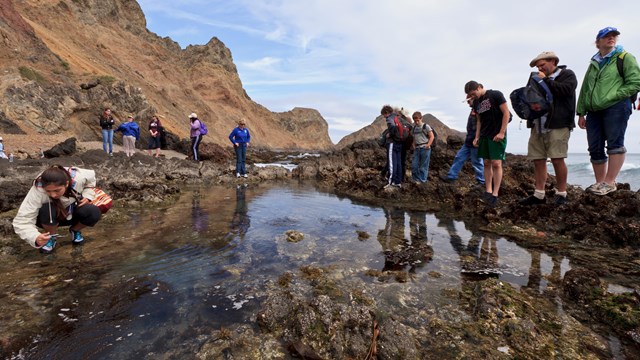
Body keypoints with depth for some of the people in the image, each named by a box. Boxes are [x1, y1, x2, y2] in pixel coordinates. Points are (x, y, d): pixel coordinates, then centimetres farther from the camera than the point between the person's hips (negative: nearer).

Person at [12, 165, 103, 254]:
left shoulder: (77, 177, -32)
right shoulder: (37, 191, -35)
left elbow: (91, 177, -6)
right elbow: (22, 221, -35)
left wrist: (87, 196, -18)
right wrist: (35, 237, -54)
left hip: (72, 213, 1)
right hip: (51, 217, -1)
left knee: (94, 213, -29)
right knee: (47, 210, -36)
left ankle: (75, 230, 4)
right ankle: (51, 237, -5)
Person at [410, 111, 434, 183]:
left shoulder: (426, 126, -4)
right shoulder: (414, 128, 12)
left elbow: (432, 136, -4)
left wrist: (428, 145, -14)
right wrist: (414, 145, 8)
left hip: (424, 149, -5)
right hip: (417, 149, 5)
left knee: (424, 165, 0)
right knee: (414, 165, 2)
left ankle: (422, 180, 8)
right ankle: (416, 179, 14)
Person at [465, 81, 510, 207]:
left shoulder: (495, 95, -6)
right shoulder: (476, 102, 11)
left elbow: (506, 113, -8)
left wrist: (501, 132, -14)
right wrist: (477, 137, 6)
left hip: (497, 135, -6)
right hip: (484, 136, 6)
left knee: (496, 163, -10)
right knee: (486, 163, 4)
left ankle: (495, 194, -7)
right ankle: (488, 192, 9)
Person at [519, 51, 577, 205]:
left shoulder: (567, 74, 7)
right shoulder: (538, 79, 23)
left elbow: (566, 90, -11)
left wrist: (545, 80, -5)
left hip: (558, 125, -5)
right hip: (538, 126, 6)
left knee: (557, 159, -8)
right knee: (538, 160, 3)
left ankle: (561, 193, 5)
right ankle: (539, 195, 7)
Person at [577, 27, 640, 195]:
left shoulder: (625, 58, 7)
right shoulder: (594, 63, 21)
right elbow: (584, 90, 20)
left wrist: (612, 96, -11)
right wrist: (581, 113, 14)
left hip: (616, 107, -5)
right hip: (594, 111, 5)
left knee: (614, 143, -11)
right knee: (595, 148, 3)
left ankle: (610, 183, -8)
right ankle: (600, 183, 11)